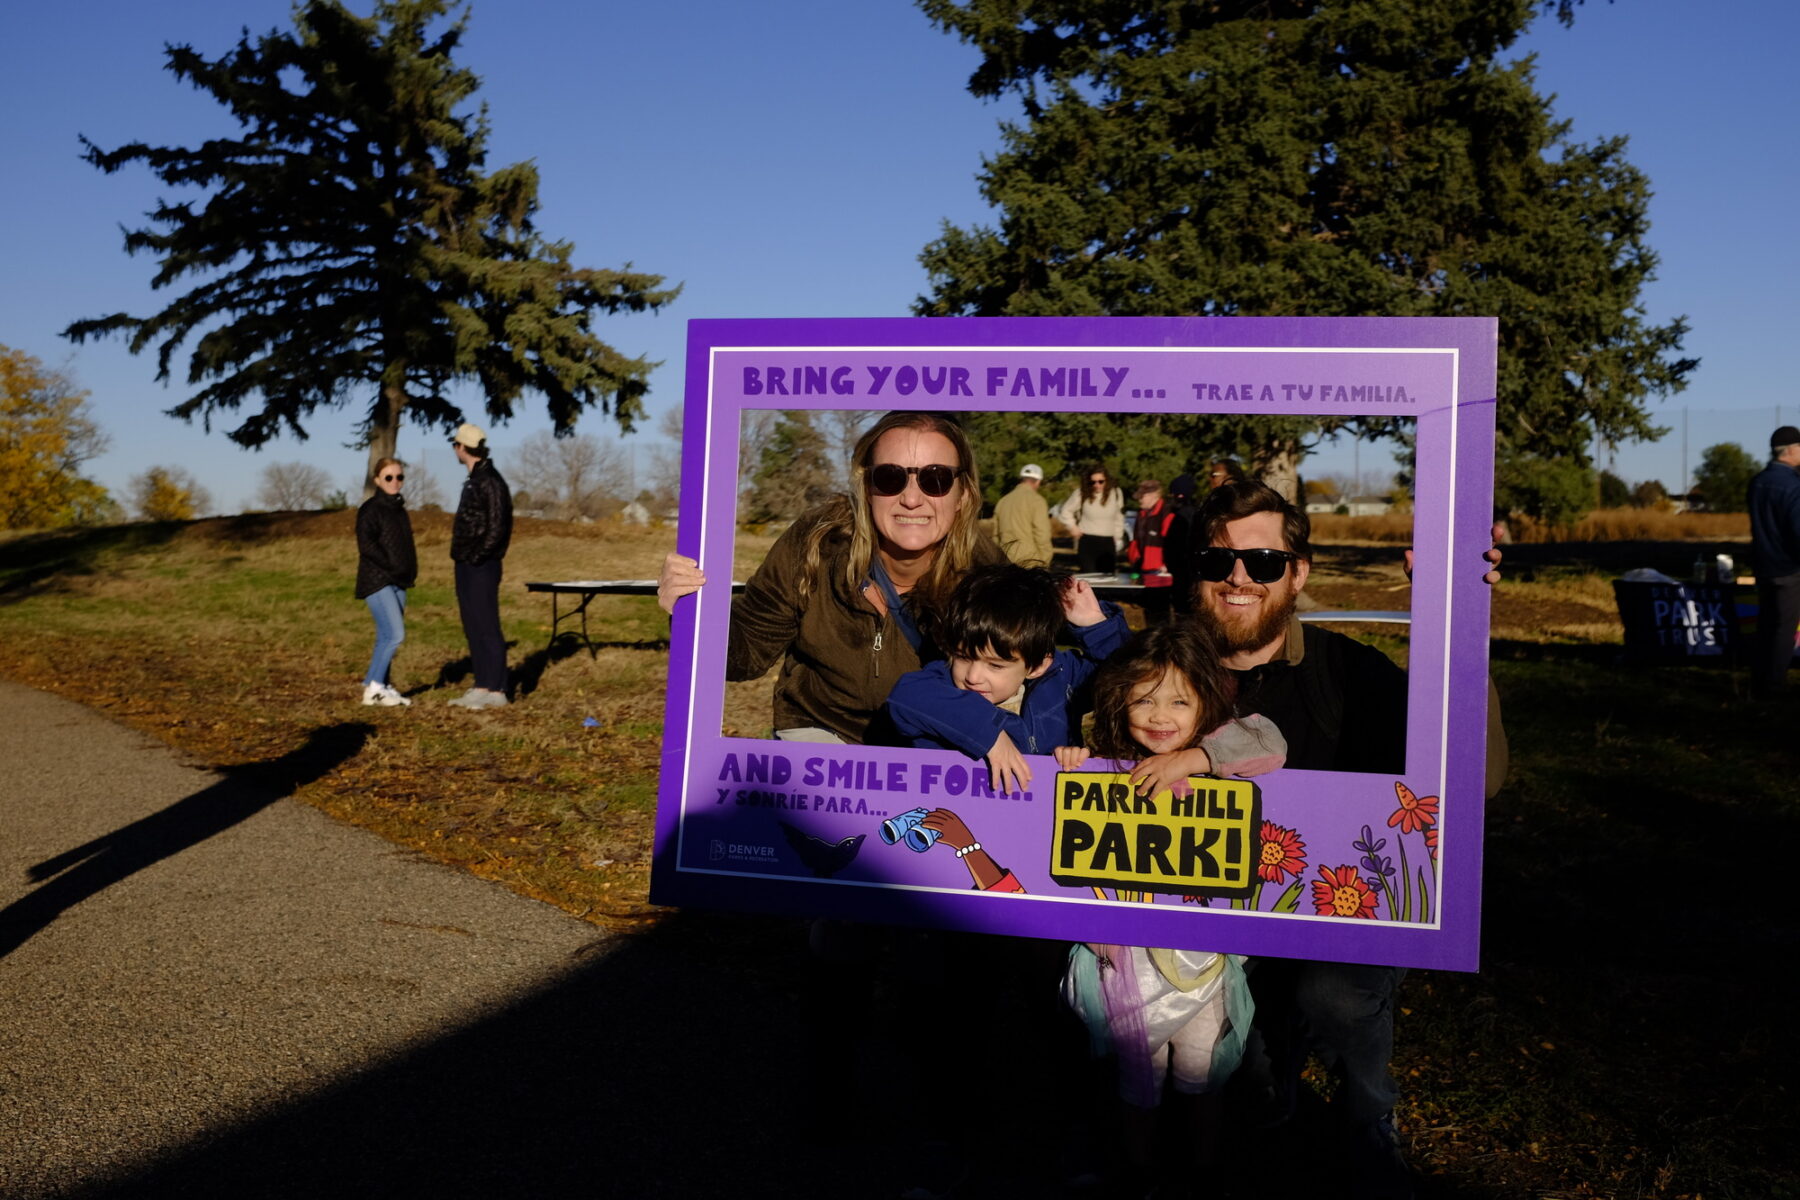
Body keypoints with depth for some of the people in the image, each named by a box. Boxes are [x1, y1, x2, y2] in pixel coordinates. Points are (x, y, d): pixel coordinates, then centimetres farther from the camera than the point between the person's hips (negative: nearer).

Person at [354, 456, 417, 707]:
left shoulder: (399, 509, 16)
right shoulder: (370, 508, -7)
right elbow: (366, 545, -16)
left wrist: (410, 571, 7)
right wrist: (392, 567, -17)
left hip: (397, 583, 8)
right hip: (377, 582, -8)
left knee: (386, 638, 8)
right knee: (395, 634, -14)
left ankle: (379, 688, 14)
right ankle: (373, 686, -5)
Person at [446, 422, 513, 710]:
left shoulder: (490, 481, -14)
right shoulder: (473, 480, 16)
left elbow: (498, 526, -20)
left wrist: (479, 557, -18)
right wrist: (462, 557, 13)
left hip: (481, 567, -10)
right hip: (466, 566, 10)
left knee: (487, 628, -6)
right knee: (472, 629, 12)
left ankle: (497, 691, -1)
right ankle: (481, 687, 18)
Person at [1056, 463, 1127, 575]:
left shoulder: (1116, 493, 1)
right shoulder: (1081, 493, -6)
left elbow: (1118, 518, 13)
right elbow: (1065, 511, 8)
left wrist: (1118, 537, 13)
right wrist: (1073, 527, 2)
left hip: (1108, 542, 3)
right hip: (1087, 542, -3)